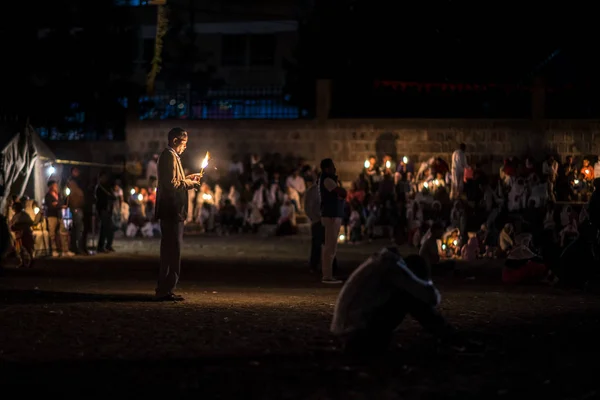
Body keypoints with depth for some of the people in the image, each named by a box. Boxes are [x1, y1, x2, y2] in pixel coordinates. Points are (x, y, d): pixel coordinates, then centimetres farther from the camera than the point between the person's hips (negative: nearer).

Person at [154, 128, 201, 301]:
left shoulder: (169, 156, 19)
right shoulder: (170, 156, -12)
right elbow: (172, 183, -20)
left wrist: (188, 178, 15)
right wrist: (190, 184, -9)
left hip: (171, 211, 11)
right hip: (172, 210, -11)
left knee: (170, 251, 13)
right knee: (172, 251, -9)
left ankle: (164, 290, 18)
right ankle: (165, 291, -8)